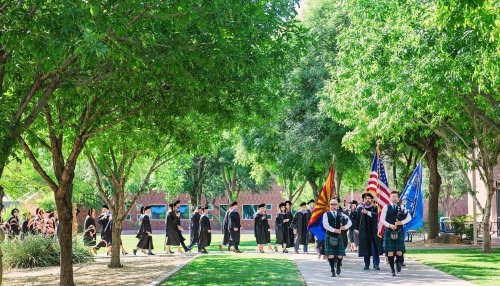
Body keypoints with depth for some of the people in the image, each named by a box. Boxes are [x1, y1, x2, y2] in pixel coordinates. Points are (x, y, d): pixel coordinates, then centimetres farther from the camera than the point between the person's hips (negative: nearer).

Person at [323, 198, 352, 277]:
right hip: (330, 236, -2)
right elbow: (325, 225, -13)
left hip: (339, 236, 2)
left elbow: (349, 222, 5)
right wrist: (334, 230, -19)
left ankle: (338, 266, 29)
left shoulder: (341, 214, 9)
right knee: (330, 254, -5)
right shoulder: (326, 214, 0)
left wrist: (345, 227, -14)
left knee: (340, 254, 0)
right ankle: (333, 271, 6)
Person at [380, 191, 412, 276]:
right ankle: (392, 269, 11)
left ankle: (398, 262, 28)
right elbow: (382, 219, 0)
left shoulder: (401, 207, 8)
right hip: (389, 232, -1)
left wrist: (401, 222, -11)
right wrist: (389, 225, -15)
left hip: (399, 232, 1)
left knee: (399, 252, -4)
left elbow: (409, 217, 4)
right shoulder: (386, 207, 3)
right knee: (390, 252, -3)